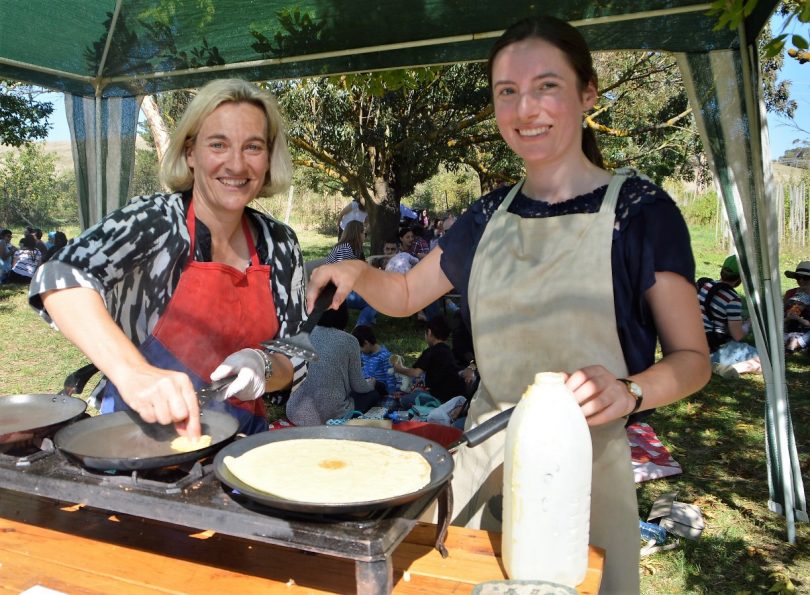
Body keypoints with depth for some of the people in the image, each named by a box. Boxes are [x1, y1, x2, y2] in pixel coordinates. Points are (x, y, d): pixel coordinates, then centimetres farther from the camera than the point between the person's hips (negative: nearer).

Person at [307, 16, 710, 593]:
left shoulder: (640, 208, -8)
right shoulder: (490, 215, 5)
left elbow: (692, 358, -7)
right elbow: (406, 294, 16)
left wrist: (628, 390, -26)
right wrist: (357, 272, -4)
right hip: (484, 455, 4)